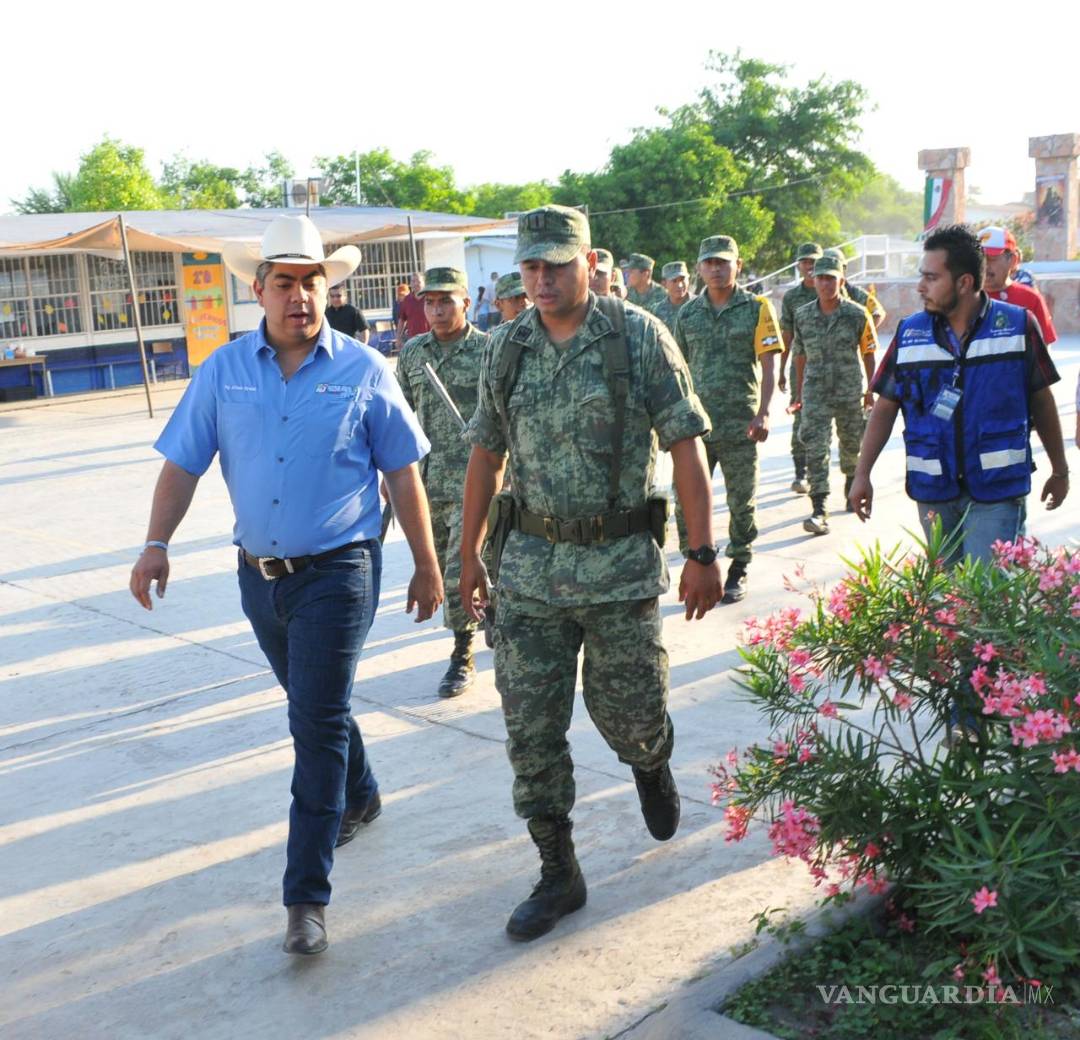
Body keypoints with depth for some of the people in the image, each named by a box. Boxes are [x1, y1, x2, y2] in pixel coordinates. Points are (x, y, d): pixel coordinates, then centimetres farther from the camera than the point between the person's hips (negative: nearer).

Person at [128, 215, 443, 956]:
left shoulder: (364, 371, -5)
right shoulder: (225, 370, 2)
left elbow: (403, 475, -1)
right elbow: (183, 463, 3)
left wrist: (427, 565, 1)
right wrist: (157, 545, -9)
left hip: (337, 572, -4)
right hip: (259, 574, 4)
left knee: (318, 724, -4)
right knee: (315, 707, 21)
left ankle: (308, 895, 3)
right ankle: (359, 798, 48)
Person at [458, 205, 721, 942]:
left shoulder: (639, 336, -5)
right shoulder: (508, 347, 5)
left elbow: (686, 446, -6)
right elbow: (487, 454, 13)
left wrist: (704, 554, -10)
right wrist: (470, 552, 14)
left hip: (621, 564, -3)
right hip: (531, 563, 3)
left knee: (630, 712, 6)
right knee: (530, 728, 3)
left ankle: (653, 765, 44)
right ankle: (559, 874, 18)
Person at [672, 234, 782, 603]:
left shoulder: (757, 308, 0)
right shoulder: (687, 314, 8)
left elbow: (768, 366, -3)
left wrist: (763, 414, -13)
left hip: (741, 426, -2)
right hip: (696, 423, 2)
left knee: (742, 503, 6)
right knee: (687, 502, 1)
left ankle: (738, 572, 20)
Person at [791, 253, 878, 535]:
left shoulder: (857, 315, -4)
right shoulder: (803, 315, 1)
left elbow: (868, 353, 5)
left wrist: (870, 389, 6)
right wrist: (799, 391, 14)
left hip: (850, 392, 0)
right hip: (815, 393, 0)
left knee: (851, 444, 14)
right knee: (815, 449, -10)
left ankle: (851, 482, 46)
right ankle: (819, 510, -13)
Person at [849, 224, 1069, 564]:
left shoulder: (1018, 326, -3)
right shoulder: (909, 333, 3)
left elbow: (1041, 401, 5)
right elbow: (885, 408, 6)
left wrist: (1060, 471, 11)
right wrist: (862, 475, -1)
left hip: (997, 489, -3)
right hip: (933, 491, 3)